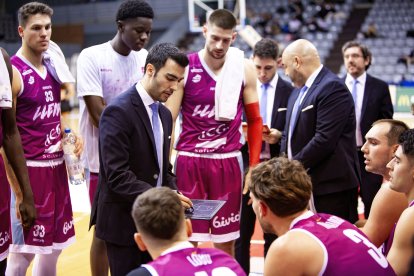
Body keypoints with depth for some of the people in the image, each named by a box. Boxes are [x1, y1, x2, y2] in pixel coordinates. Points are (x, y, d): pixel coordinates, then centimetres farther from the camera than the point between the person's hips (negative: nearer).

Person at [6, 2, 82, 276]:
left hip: (56, 166, 8)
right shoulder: (13, 72, -13)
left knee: (53, 247, 15)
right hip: (30, 169, -8)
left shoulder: (52, 66, 11)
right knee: (23, 251, -2)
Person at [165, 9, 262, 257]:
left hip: (229, 161, 2)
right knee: (187, 240, 2)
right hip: (189, 161, -1)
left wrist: (254, 167, 3)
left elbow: (255, 120, 9)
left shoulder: (244, 69, 1)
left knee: (226, 241, 9)